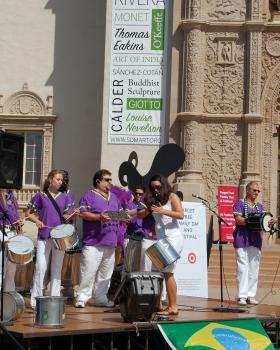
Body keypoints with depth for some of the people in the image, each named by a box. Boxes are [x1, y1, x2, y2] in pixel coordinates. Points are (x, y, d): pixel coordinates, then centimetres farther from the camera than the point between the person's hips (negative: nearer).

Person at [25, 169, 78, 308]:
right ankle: (36, 298, -4)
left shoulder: (64, 197, 12)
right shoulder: (40, 196, 3)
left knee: (57, 268, 6)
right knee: (41, 267, -9)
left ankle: (55, 298, 11)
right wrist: (37, 221, -13)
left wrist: (72, 215, -6)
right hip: (44, 236, -3)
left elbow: (65, 216, 15)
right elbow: (28, 213, 4)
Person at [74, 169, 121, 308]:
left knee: (105, 273, 10)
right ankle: (82, 297, -2)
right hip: (93, 242, -7)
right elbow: (83, 213, -11)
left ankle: (101, 298, 18)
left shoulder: (114, 197, 20)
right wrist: (99, 217, -23)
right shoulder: (89, 196, -1)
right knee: (88, 272, -10)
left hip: (110, 241, 7)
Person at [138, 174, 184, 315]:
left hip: (173, 238, -7)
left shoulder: (172, 197, 0)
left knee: (167, 272, -12)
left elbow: (181, 215, -12)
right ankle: (158, 304, 7)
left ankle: (173, 307, -12)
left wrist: (163, 211, -20)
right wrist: (148, 209, -9)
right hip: (160, 239, 7)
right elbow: (140, 215, 11)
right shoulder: (153, 200, 17)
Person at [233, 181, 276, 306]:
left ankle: (251, 295, 9)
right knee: (243, 268, -8)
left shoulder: (260, 206, 20)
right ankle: (241, 296, -7)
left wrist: (271, 222, -14)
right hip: (242, 239, -5)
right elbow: (238, 220, -11)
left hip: (256, 240, 6)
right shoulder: (239, 203, 3)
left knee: (254, 269, 4)